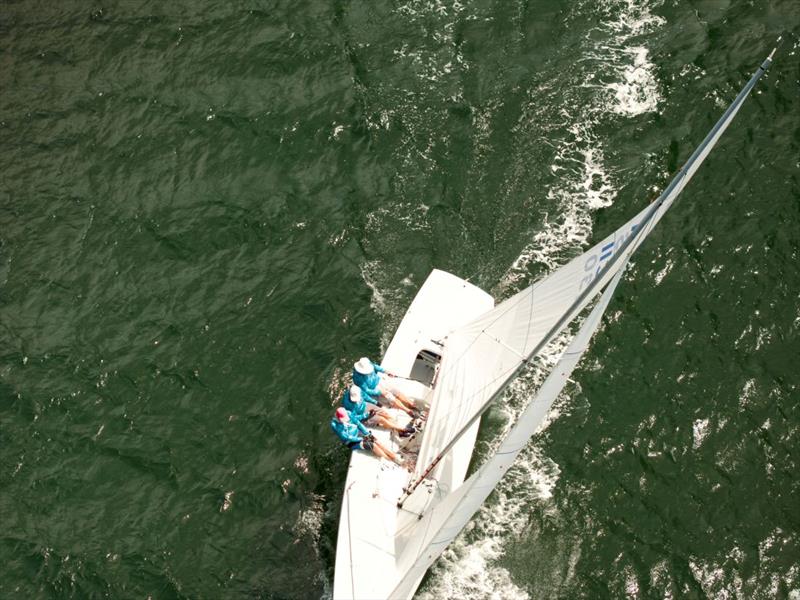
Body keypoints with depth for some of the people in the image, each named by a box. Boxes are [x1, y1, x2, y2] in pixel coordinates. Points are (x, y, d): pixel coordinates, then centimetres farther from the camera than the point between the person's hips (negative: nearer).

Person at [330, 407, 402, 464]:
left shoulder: (348, 414, -9)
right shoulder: (335, 424, -22)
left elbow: (358, 423, -2)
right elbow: (346, 437, -20)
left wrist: (368, 434, -12)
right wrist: (361, 439, -19)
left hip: (359, 433, 5)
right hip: (352, 442, -5)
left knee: (376, 442, -21)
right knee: (372, 445, -26)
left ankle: (394, 456, -22)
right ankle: (391, 460, -18)